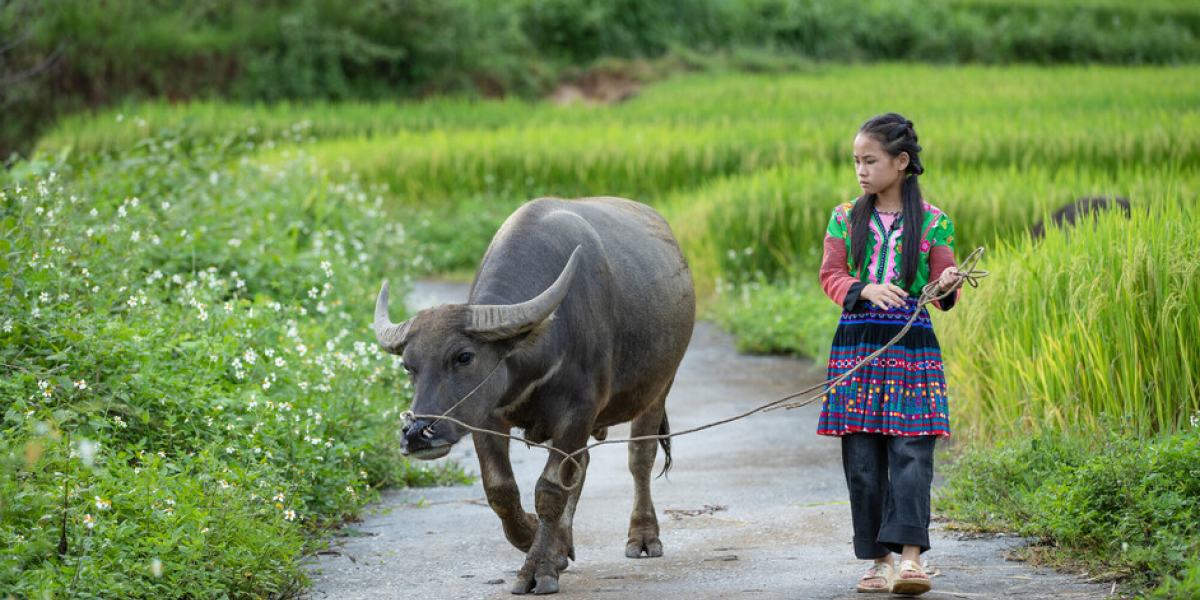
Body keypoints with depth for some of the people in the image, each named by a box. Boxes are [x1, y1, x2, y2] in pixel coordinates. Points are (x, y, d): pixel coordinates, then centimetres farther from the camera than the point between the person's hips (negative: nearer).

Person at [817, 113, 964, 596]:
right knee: (862, 457, 1)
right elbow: (830, 275, 3)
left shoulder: (933, 222, 4)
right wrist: (865, 290, -17)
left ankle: (910, 555, -14)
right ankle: (878, 560, 7)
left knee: (911, 452, -10)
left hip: (912, 345, -2)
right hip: (856, 343, 2)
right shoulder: (845, 218, 9)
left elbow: (941, 293, 6)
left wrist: (948, 285, -18)